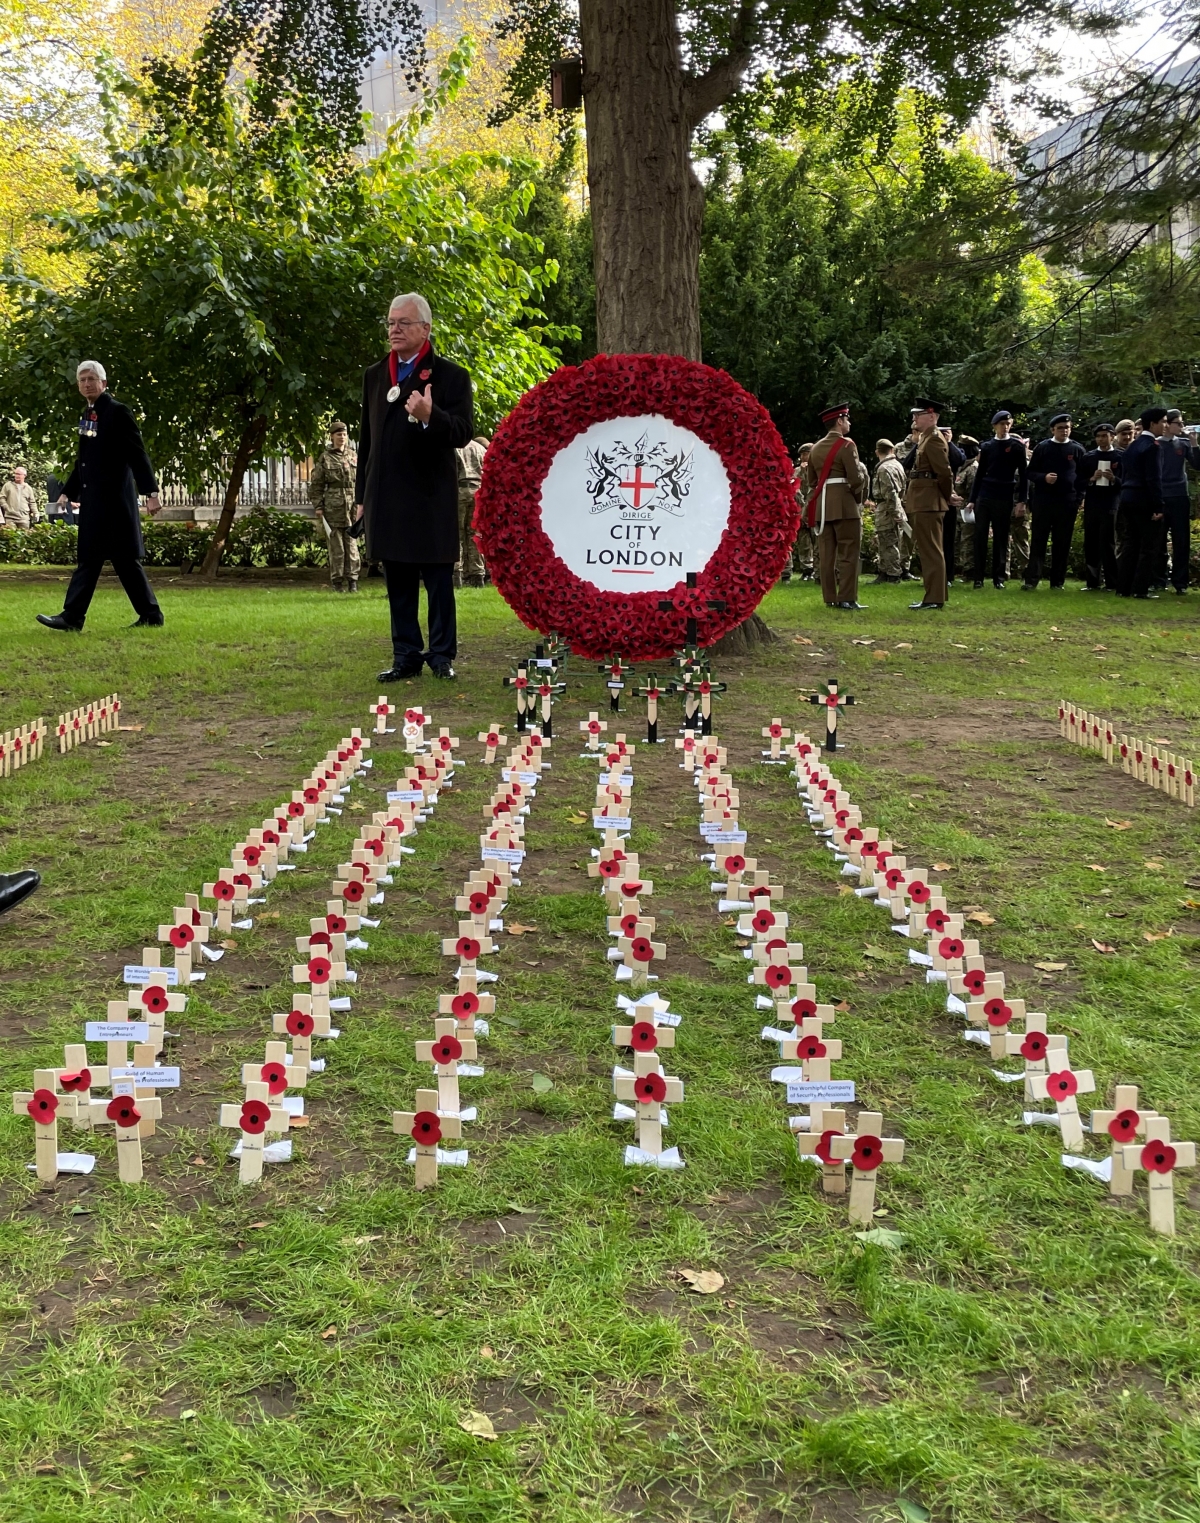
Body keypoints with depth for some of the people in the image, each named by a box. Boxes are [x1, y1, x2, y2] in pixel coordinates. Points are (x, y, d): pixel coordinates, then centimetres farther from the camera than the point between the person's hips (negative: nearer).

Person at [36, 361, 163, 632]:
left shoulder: (117, 411, -9)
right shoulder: (87, 415, 15)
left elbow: (137, 455, -14)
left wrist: (151, 492, -21)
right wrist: (68, 492, 20)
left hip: (113, 498, -8)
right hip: (93, 499, 8)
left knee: (125, 558, -7)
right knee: (89, 557, 7)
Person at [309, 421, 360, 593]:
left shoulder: (353, 455, 12)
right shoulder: (325, 457, 3)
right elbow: (316, 484, 3)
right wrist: (318, 506, -3)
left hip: (352, 504, 2)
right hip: (333, 506, -2)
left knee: (352, 543, 1)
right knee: (336, 544, 0)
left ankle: (352, 581, 4)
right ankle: (337, 581, 6)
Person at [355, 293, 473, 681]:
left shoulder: (450, 376, -1)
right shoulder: (374, 375, 14)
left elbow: (464, 432, -8)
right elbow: (366, 437, 17)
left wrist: (431, 416, -27)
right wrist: (361, 494, 14)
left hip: (432, 497, -4)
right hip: (387, 498, 4)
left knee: (438, 580, 1)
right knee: (398, 583, 8)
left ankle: (442, 655, 9)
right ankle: (406, 656, 14)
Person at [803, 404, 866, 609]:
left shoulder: (816, 447, 13)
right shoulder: (846, 445, -8)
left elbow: (810, 479, 16)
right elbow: (855, 478, -13)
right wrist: (858, 499, 2)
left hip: (821, 505, 7)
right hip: (844, 504, -7)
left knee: (826, 554, 7)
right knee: (848, 552, -3)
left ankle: (830, 598, 8)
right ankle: (847, 598, -7)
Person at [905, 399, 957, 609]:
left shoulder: (934, 438, -13)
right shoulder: (926, 438, 18)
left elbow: (944, 472, -17)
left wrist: (948, 496, -5)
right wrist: (948, 495, 13)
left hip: (928, 503, -11)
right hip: (924, 502, 11)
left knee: (931, 550, -9)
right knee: (929, 550, 14)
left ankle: (934, 599, -8)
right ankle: (934, 595, 20)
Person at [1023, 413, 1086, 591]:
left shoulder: (1078, 449, 5)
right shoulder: (1042, 448, 3)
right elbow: (1030, 472, 5)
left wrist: (1079, 499, -2)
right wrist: (1043, 478, -15)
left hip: (1067, 503, 1)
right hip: (1043, 501, -1)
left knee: (1062, 543, 4)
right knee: (1038, 541, -1)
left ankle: (1058, 582, 10)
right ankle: (1031, 580, -1)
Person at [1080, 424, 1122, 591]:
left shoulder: (1120, 457, 2)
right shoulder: (1088, 457, 10)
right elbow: (1080, 482, 10)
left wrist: (1114, 479, -16)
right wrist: (1092, 479, -9)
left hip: (1110, 507, -3)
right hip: (1091, 506, 3)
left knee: (1108, 544, -3)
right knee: (1090, 544, 5)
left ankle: (1111, 583, 2)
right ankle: (1093, 581, 12)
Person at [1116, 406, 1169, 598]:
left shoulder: (1132, 446, 15)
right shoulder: (1152, 446, -12)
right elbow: (1154, 479, -18)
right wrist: (1158, 507, -18)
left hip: (1127, 500, 8)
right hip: (1144, 502, -8)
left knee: (1129, 546, 9)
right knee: (1149, 547, -2)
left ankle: (1123, 588, 8)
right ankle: (1140, 589, -4)